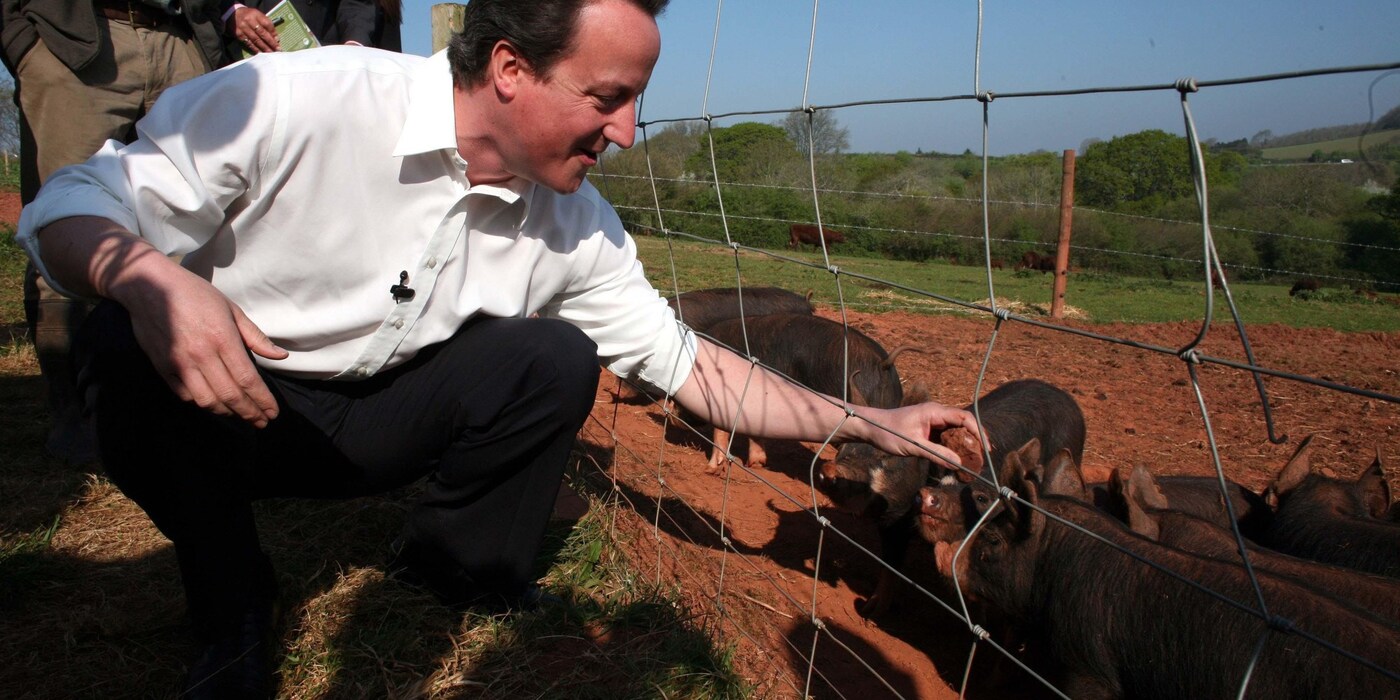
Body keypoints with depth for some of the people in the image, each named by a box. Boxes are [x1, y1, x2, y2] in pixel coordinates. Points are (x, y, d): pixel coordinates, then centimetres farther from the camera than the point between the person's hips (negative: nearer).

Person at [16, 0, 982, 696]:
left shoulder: (575, 225, -11)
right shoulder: (299, 102, -26)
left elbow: (684, 361, -7)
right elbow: (71, 209, -19)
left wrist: (868, 423, -11)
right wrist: (148, 278, -43)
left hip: (372, 426, 3)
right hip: (232, 403, -2)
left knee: (559, 359, -18)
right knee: (133, 351, -33)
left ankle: (461, 563, 6)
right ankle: (234, 612, -8)